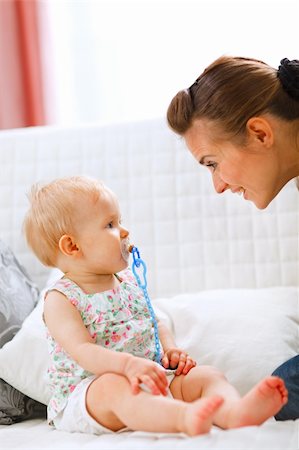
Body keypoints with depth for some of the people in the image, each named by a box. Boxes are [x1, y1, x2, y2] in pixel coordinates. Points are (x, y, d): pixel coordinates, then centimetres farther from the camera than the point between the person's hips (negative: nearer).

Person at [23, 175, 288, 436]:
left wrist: (170, 349, 2)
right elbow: (82, 351, -19)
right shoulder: (61, 299, -6)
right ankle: (184, 418, -67)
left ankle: (236, 412, -47)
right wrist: (127, 364, -36)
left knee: (206, 375, -12)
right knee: (115, 387, -39)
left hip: (150, 380, 7)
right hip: (86, 393, -7)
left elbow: (155, 323, 25)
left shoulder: (130, 281, 16)